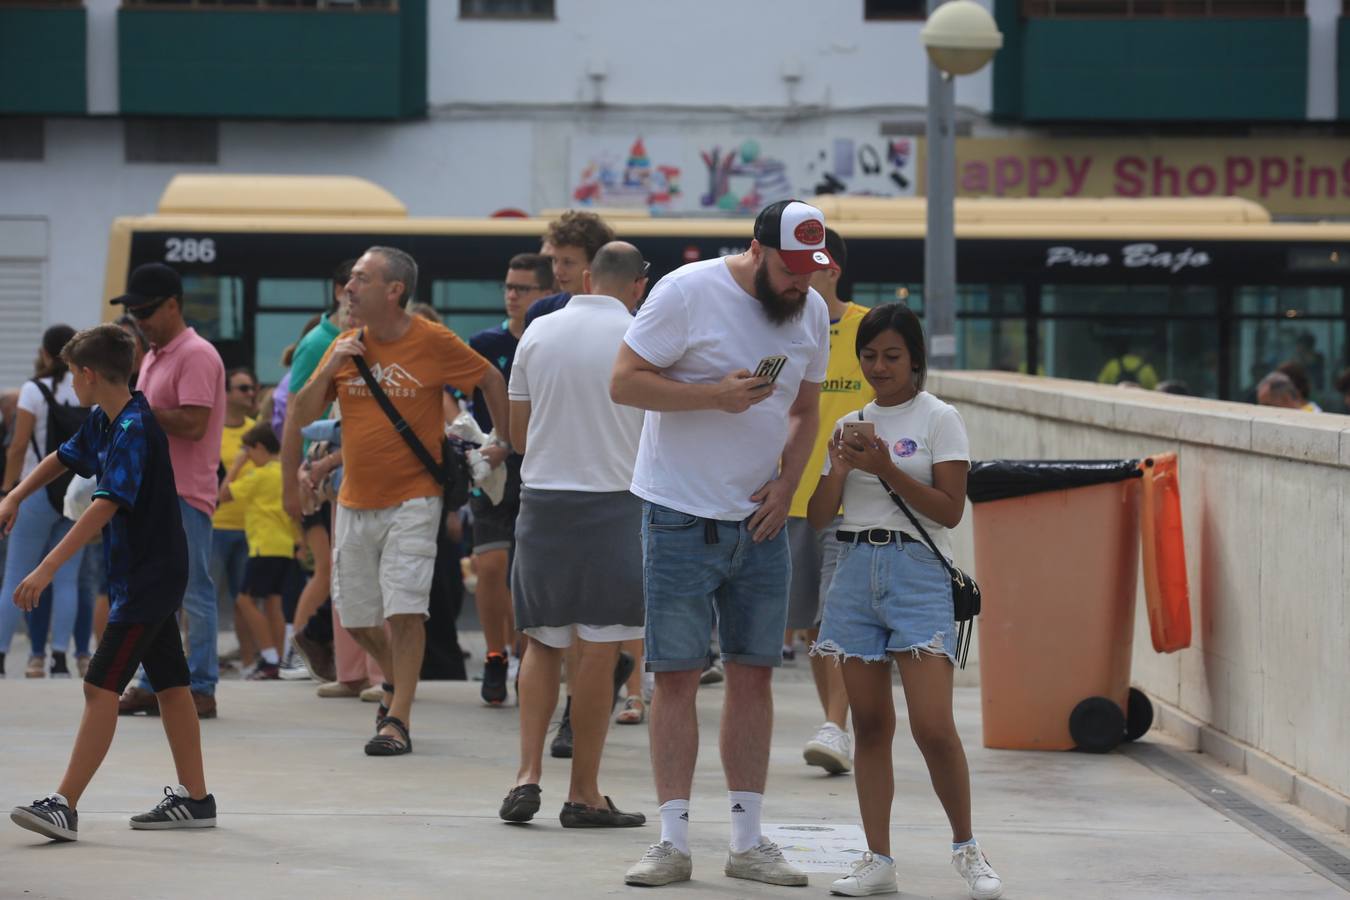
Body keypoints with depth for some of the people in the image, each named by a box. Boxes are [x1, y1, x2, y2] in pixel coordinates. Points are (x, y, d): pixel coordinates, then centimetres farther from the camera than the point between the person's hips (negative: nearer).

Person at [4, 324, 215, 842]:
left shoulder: (134, 430, -22)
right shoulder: (104, 422, 7)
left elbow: (106, 506, -31)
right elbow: (64, 458, 28)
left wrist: (48, 568, -36)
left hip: (149, 576, -10)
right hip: (154, 574, 10)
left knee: (102, 687, -13)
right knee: (170, 684, 13)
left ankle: (64, 806, -16)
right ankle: (194, 799, 19)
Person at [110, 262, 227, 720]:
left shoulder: (196, 356, -12)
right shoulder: (153, 357, 18)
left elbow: (193, 423, -22)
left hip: (185, 494, -10)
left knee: (193, 592, -5)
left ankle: (201, 688, -3)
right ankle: (153, 684, 15)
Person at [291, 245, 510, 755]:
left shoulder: (433, 343, -7)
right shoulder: (345, 347, 5)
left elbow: (490, 380, 6)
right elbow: (301, 417, 6)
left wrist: (506, 443, 5)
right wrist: (329, 370, -9)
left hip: (412, 500, -5)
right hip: (355, 501, 5)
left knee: (404, 610, -13)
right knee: (355, 616, 10)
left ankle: (398, 719, -8)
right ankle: (396, 680, 38)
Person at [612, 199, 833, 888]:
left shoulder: (811, 312, 5)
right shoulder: (687, 292, -12)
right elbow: (624, 383, -13)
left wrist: (786, 484, 0)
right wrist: (717, 395, -23)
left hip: (760, 520, 5)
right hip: (683, 518, -5)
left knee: (753, 674, 6)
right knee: (676, 676, -3)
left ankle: (748, 842, 11)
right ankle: (673, 843, 1)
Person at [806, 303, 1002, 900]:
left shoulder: (938, 420, 1)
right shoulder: (850, 424, 14)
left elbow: (950, 509, -7)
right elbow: (818, 516, 11)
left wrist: (885, 469, -14)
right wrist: (841, 470, -6)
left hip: (917, 570, -4)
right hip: (856, 572, 4)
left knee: (933, 726, -12)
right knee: (870, 724, 4)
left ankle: (966, 848, 4)